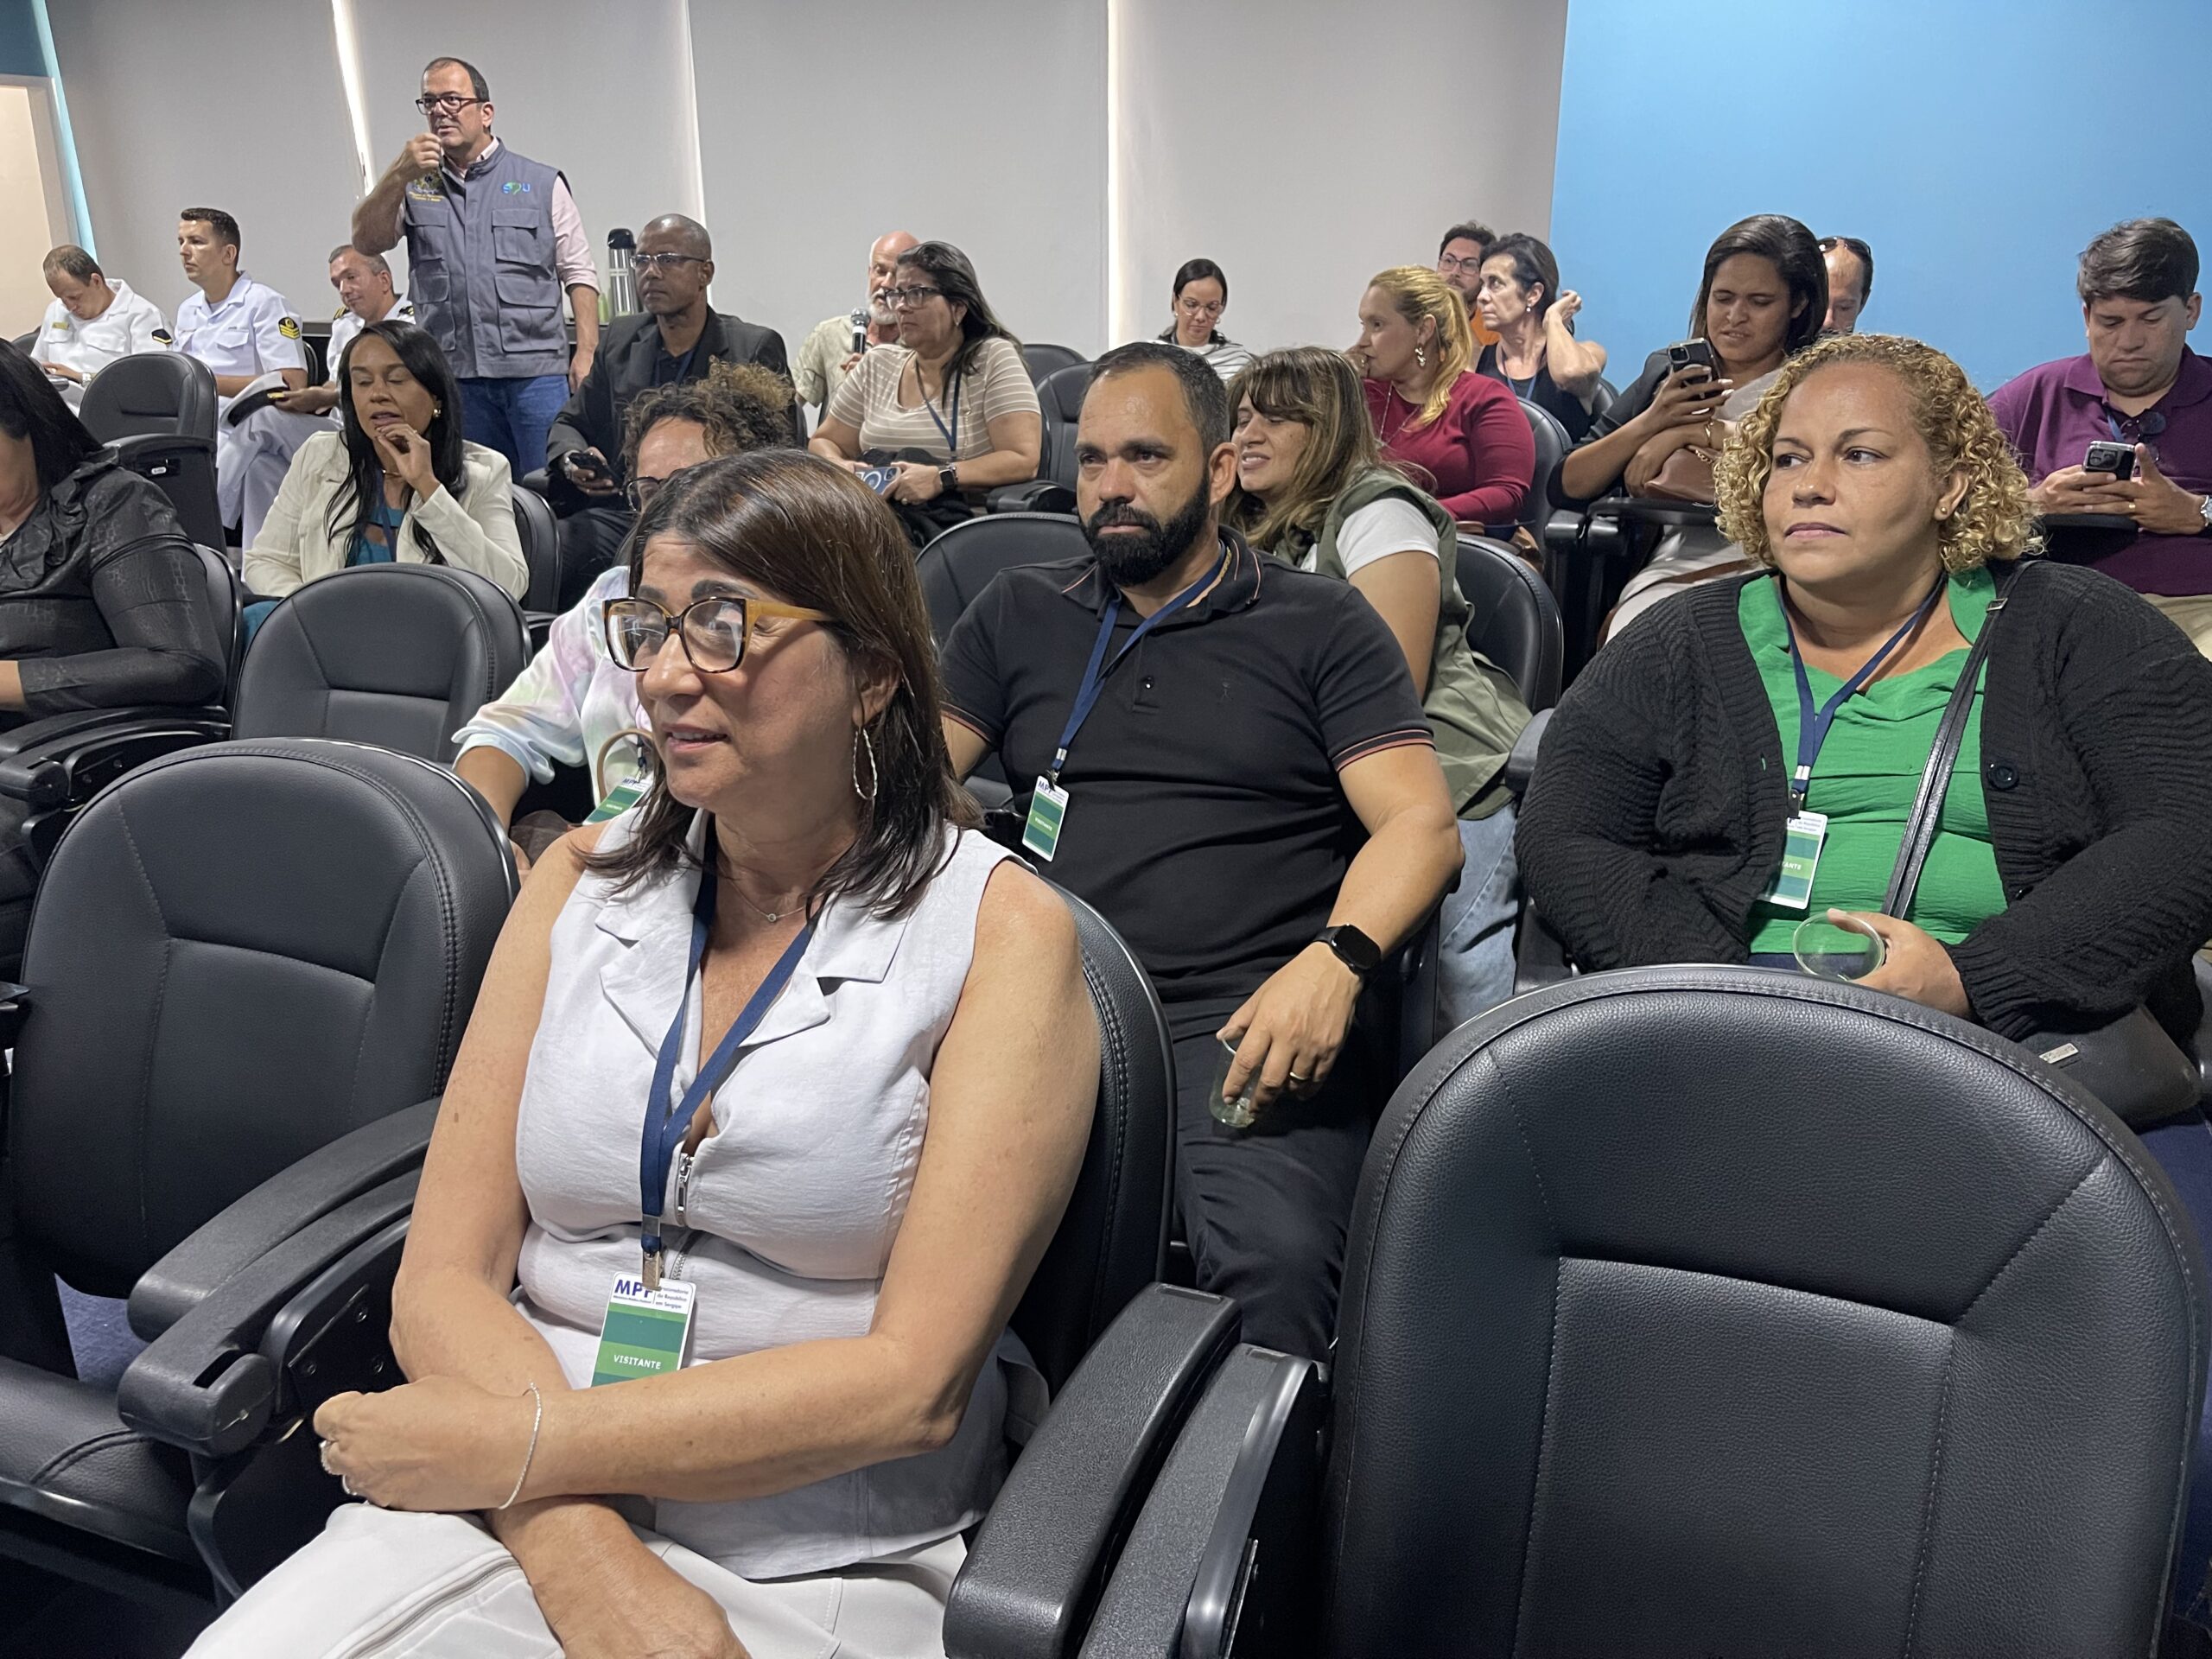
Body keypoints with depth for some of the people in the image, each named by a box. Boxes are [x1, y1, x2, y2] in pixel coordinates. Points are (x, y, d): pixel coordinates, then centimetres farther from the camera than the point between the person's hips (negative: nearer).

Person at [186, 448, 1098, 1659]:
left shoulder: (1003, 932, -6)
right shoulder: (581, 879, 7)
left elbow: (916, 1377, -10)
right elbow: (445, 1276, 3)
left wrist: (521, 1446, -12)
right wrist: (581, 1555, -14)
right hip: (516, 1515, 3)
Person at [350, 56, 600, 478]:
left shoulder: (542, 185, 10)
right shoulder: (414, 187, 16)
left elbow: (579, 275, 5)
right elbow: (366, 241, 3)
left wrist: (586, 352, -7)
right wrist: (398, 175, -10)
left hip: (538, 373, -2)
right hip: (453, 376, 3)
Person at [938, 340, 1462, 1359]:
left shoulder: (1320, 626, 12)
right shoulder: (1017, 615, 21)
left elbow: (1422, 824, 2)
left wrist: (1335, 960, -18)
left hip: (1249, 1021, -2)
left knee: (1277, 1260, -32)